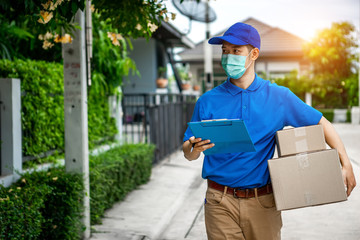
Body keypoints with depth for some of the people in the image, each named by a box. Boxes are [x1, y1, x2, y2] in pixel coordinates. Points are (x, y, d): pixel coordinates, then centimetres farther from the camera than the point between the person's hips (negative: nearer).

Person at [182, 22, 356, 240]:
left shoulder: (279, 97, 4)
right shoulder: (208, 102, 3)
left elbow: (322, 124, 10)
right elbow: (188, 153, 6)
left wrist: (346, 164, -1)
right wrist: (194, 148, -18)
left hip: (263, 203, 1)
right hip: (221, 203, 0)